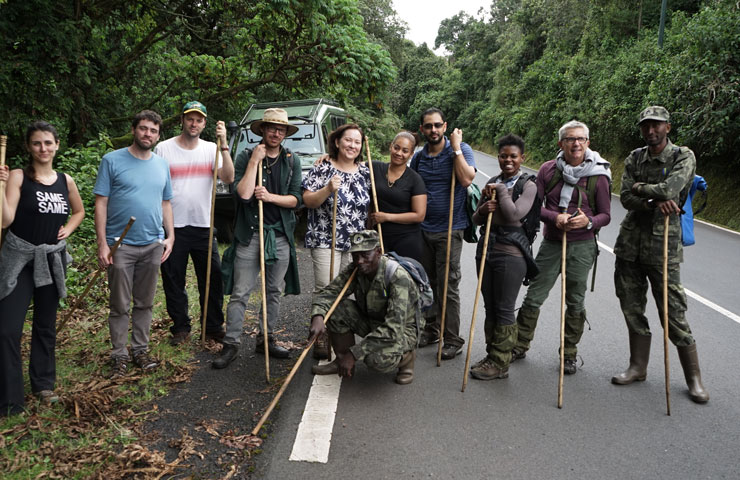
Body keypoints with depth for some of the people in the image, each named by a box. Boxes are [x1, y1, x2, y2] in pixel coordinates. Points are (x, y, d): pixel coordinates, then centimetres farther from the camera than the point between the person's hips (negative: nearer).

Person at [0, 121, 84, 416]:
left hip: (52, 259, 4)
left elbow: (79, 211, 22)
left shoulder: (65, 181, 4)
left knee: (46, 325, 15)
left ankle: (43, 384, 30)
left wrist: (67, 230, 5)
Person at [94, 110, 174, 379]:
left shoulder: (162, 165, 11)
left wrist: (170, 236, 7)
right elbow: (101, 203, -6)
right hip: (121, 245, -4)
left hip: (153, 245, 4)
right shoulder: (113, 160, -4)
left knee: (145, 303, 13)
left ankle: (140, 349, 26)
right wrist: (102, 243, -12)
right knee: (120, 306, 4)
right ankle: (119, 355, 17)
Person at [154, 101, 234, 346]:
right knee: (174, 281, 7)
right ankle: (180, 328, 23)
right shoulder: (164, 148, 0)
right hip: (173, 225, -1)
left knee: (212, 278, 6)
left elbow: (228, 178, -10)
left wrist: (223, 144, -17)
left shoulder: (211, 149, 5)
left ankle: (214, 327, 20)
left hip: (203, 225, 2)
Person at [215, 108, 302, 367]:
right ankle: (231, 344, 9)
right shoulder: (246, 157, -1)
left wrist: (271, 197, -15)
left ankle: (266, 339, 25)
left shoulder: (291, 161, 7)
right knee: (240, 293, -2)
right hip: (249, 233, -3)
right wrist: (255, 161, -14)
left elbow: (296, 199, 1)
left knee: (274, 291, 12)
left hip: (280, 234, 4)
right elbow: (244, 193, -15)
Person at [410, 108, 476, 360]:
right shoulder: (418, 157, 9)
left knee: (448, 287, -3)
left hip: (449, 230, -5)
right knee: (428, 283, 14)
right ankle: (431, 329, 29)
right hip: (423, 229, 5)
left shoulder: (460, 150, -5)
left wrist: (456, 147, -19)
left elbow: (467, 179, -23)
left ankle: (453, 340, 8)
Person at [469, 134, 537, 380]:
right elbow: (476, 220, 15)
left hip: (511, 252, -6)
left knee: (504, 310, 0)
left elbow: (514, 214, -20)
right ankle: (492, 356, 24)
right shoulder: (492, 183, 13)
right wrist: (483, 210, -6)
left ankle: (500, 364, 9)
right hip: (487, 248, 6)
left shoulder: (527, 185, -4)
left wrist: (501, 190, -9)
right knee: (490, 307, 12)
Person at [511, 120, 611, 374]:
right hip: (551, 243, 1)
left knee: (576, 302, 8)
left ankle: (569, 355, 24)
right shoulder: (548, 169, 0)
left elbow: (605, 215, 0)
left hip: (581, 246, -1)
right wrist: (554, 217, -19)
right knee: (533, 296, 4)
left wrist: (589, 222, -22)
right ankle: (519, 346, 21)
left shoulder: (598, 175, -5)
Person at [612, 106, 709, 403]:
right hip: (630, 244, 5)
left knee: (673, 314, -2)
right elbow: (625, 198, -1)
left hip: (662, 245, -5)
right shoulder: (635, 158, 9)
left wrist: (639, 188, -5)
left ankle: (694, 379, 12)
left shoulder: (683, 157, -4)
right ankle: (638, 367, 25)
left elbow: (668, 190, -21)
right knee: (632, 309, 11)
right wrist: (654, 202, -17)